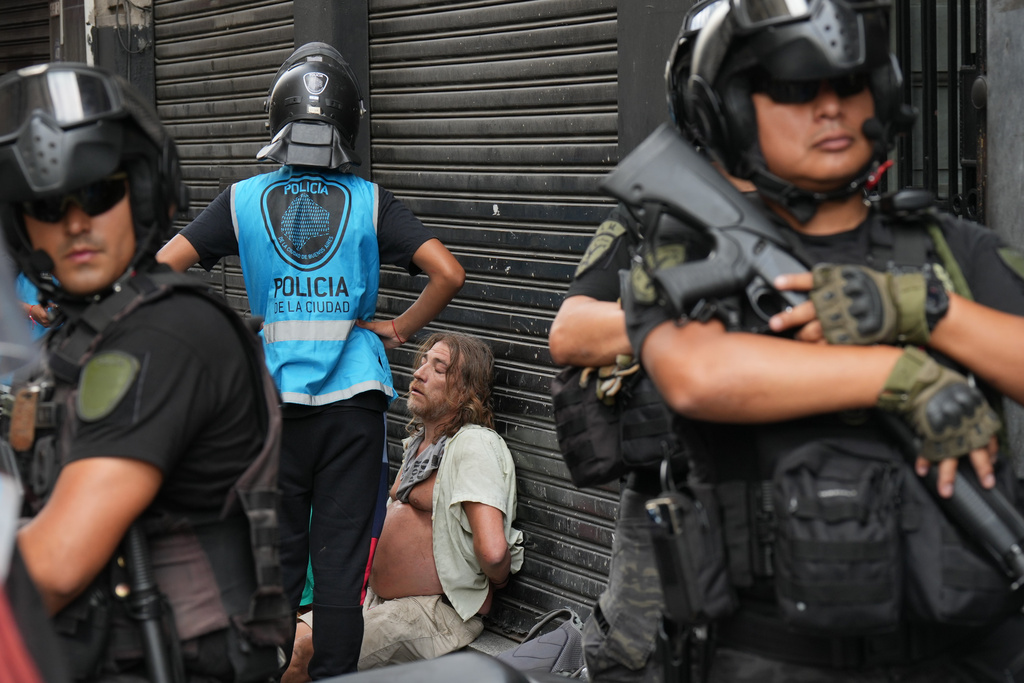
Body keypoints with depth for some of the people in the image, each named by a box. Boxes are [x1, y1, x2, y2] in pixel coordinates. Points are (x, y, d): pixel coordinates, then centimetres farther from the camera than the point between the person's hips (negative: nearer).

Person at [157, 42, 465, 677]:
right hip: (354, 395, -1)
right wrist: (397, 329, 2)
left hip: (274, 400, 1)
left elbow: (161, 268, -1)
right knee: (341, 555, 4)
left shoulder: (244, 200, 0)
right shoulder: (369, 201, -3)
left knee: (277, 554, 11)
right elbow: (448, 273, -10)